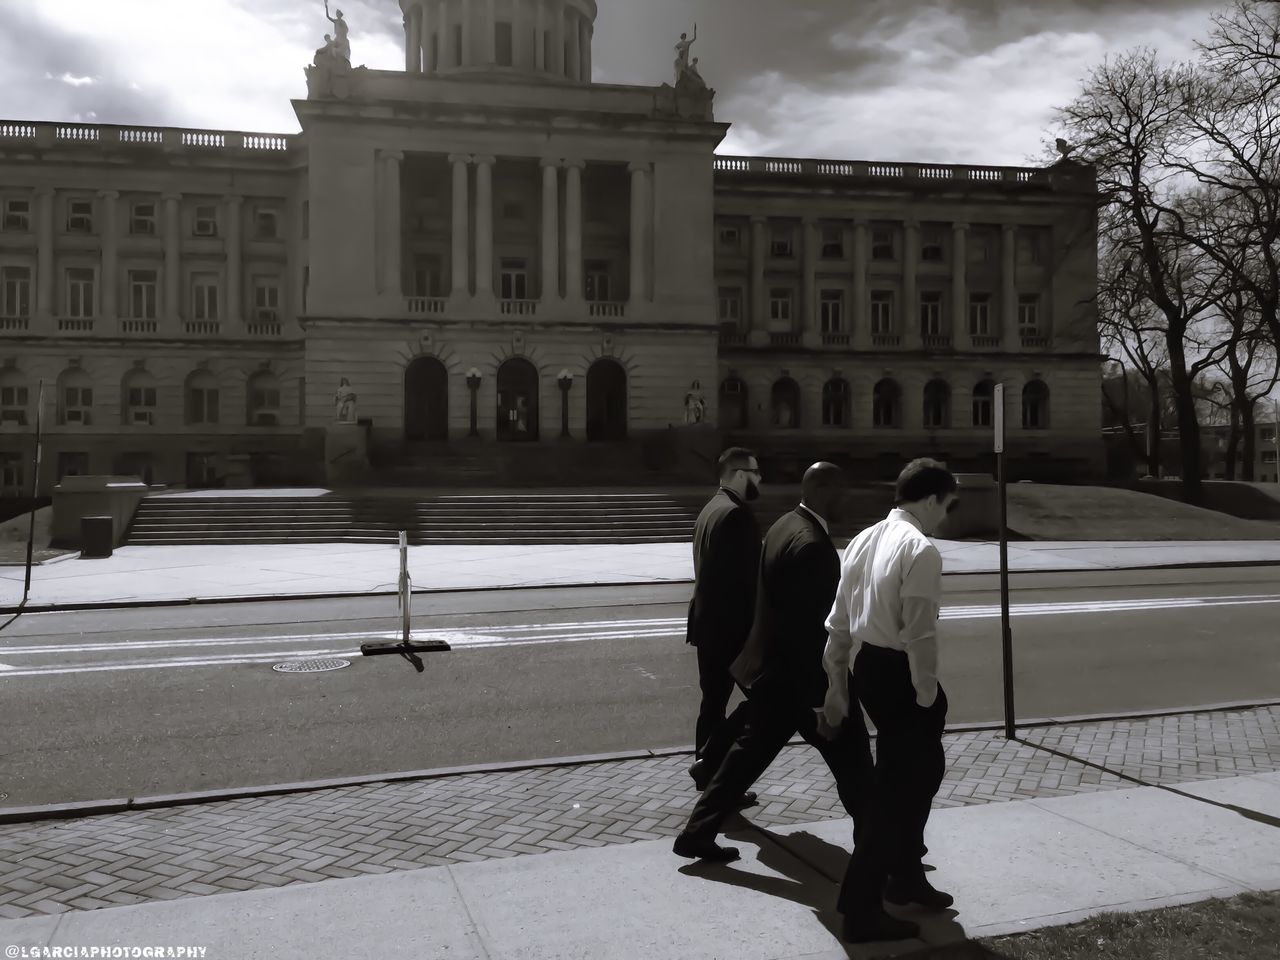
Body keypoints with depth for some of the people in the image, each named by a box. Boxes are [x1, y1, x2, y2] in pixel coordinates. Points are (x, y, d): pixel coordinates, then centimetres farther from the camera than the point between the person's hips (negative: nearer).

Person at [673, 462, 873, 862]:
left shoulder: (785, 526, 8)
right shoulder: (811, 543, -22)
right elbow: (811, 626, -23)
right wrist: (822, 698, -20)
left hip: (772, 665, 9)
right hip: (798, 672, -9)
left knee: (750, 751, 14)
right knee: (848, 751, 9)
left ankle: (698, 832, 17)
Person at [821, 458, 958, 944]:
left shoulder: (864, 540, 10)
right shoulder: (921, 550, -16)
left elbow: (839, 622, 12)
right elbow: (919, 635, -21)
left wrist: (837, 687, 18)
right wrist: (927, 697, -12)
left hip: (867, 667, 9)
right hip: (898, 675, -9)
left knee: (921, 769, 25)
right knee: (895, 791, 3)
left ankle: (905, 876, 41)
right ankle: (861, 909, 12)